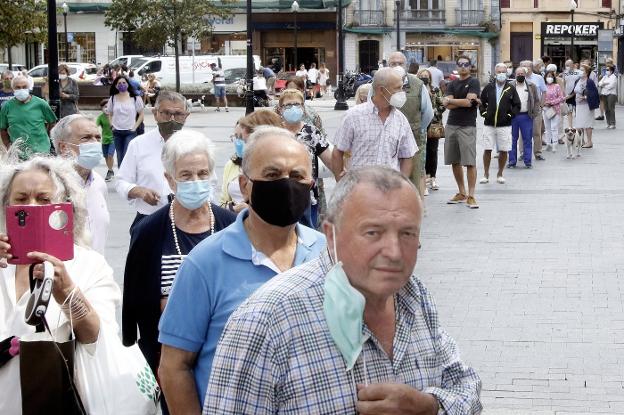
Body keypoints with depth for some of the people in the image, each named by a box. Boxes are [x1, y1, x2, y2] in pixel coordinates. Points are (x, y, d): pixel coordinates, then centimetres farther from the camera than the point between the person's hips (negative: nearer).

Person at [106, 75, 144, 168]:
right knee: (120, 157, 9)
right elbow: (110, 114, 17)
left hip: (130, 132, -3)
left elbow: (141, 114, 2)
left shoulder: (135, 98, -3)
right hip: (117, 132, 3)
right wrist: (112, 125, 4)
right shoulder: (113, 99, 6)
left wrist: (135, 127, -5)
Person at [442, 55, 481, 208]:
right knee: (455, 162, 9)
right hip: (451, 125, 6)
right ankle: (461, 193, 19)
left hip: (467, 127, -6)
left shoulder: (474, 82, 0)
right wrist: (467, 101, -9)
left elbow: (469, 102, -14)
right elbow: (448, 105, 0)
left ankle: (471, 196, -7)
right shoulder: (452, 84, 13)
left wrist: (450, 100, -3)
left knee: (470, 162, -9)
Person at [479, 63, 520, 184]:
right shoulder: (488, 88, 6)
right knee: (487, 150, -1)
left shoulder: (511, 89, 3)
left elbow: (517, 105, 6)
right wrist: (484, 113, 2)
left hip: (505, 125, -1)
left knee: (503, 151, 3)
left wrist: (510, 115, -4)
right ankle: (486, 174, 8)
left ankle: (500, 174, 15)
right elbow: (481, 102, 14)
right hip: (489, 124, 1)